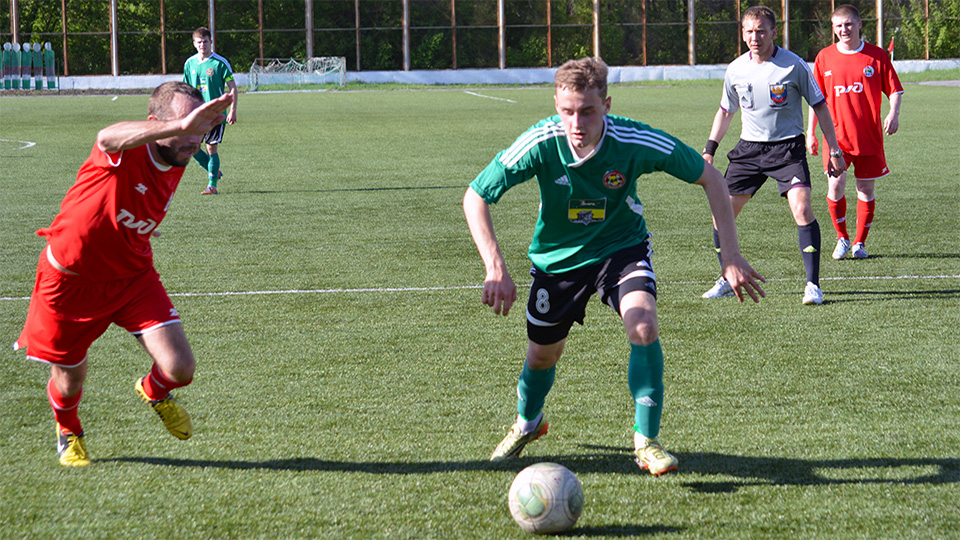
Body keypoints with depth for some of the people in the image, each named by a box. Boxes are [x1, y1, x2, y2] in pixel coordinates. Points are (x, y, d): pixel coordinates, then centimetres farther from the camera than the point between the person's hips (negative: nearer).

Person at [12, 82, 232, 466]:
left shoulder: (177, 162, -6)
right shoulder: (127, 151, -30)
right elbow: (108, 138, -58)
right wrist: (180, 126, -73)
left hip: (133, 278, 5)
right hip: (71, 282, -5)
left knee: (179, 368, -12)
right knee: (69, 383, 12)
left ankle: (154, 392, 27)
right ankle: (68, 431, 50)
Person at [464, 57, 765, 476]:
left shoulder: (636, 142, -29)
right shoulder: (541, 144, -29)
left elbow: (708, 177, -15)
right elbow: (475, 196, -22)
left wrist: (731, 256, -19)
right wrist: (495, 268, -34)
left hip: (622, 247, -1)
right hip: (557, 255, 1)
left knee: (643, 328, -27)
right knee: (542, 354, 14)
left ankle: (646, 441, -10)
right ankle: (527, 422, 49)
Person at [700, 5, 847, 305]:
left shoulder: (794, 65, -9)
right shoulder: (736, 70, 2)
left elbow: (819, 106, -1)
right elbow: (725, 111, 18)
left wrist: (833, 150, -4)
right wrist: (709, 149, 11)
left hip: (787, 147, -4)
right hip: (749, 147, 4)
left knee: (801, 208, -22)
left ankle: (812, 284, -15)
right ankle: (728, 281, 17)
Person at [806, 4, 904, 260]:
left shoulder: (877, 56, 0)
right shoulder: (825, 57, 4)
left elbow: (895, 90, 4)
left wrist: (893, 114, -16)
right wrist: (810, 132, 7)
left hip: (869, 137, 0)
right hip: (837, 135, 0)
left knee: (866, 189, 4)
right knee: (835, 184, -12)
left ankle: (859, 243, 18)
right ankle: (842, 238, 8)